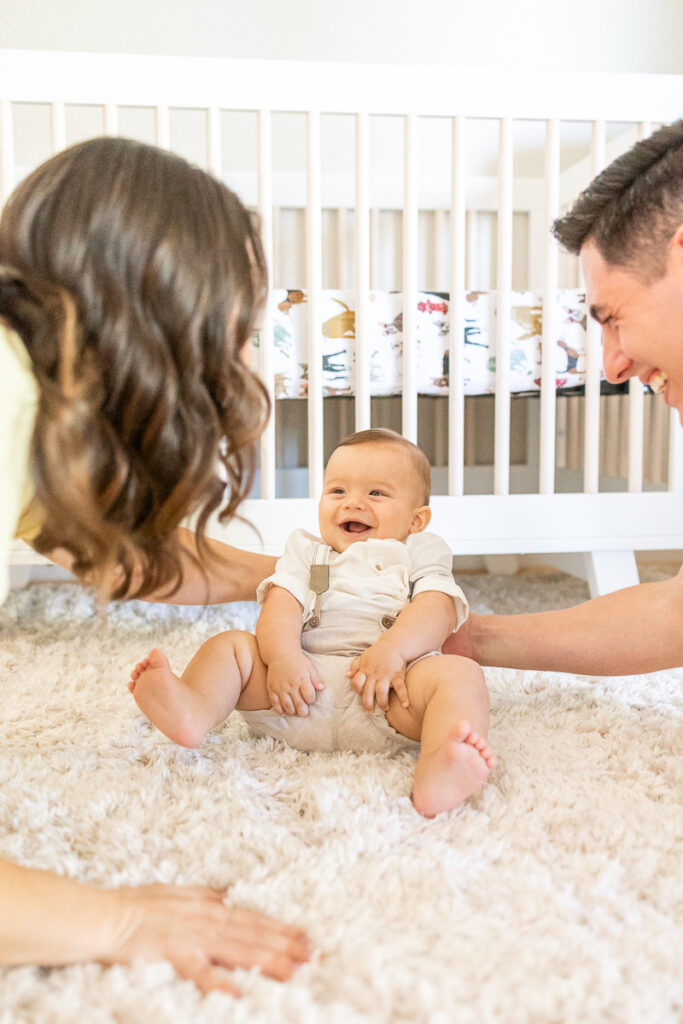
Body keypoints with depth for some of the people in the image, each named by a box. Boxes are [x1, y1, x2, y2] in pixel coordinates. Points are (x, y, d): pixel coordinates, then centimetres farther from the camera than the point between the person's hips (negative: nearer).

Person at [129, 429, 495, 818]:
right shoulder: (307, 551, 25)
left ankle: (438, 769, -59)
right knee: (230, 645, -9)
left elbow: (438, 610, 0)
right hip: (305, 682, 3)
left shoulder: (422, 553, 20)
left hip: (391, 703, -2)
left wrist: (393, 650, -20)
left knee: (461, 672, -28)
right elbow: (281, 605, 7)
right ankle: (193, 711, -42)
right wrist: (283, 656, -16)